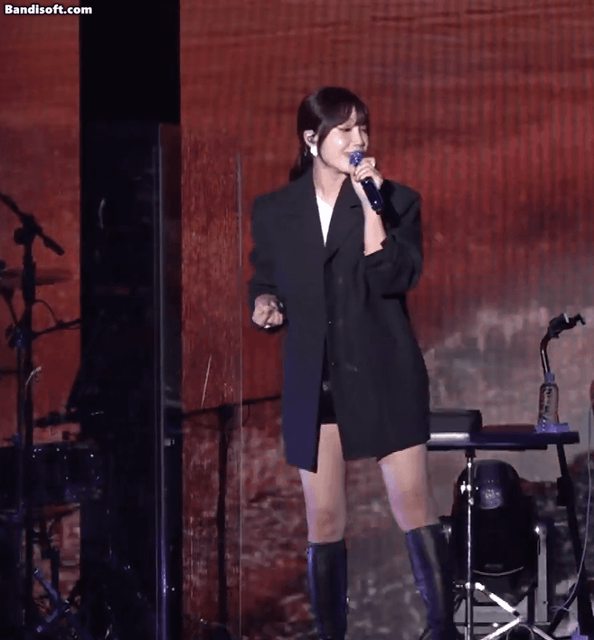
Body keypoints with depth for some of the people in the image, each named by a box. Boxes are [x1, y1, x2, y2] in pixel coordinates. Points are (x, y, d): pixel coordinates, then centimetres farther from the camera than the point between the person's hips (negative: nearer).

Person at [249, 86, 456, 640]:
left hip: (383, 377, -2)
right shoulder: (273, 211, 7)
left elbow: (393, 278, -13)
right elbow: (264, 284, 16)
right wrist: (266, 304, -6)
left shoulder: (395, 201, 1)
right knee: (323, 521, 4)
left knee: (414, 508, -7)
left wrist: (370, 203, -18)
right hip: (313, 382, 2)